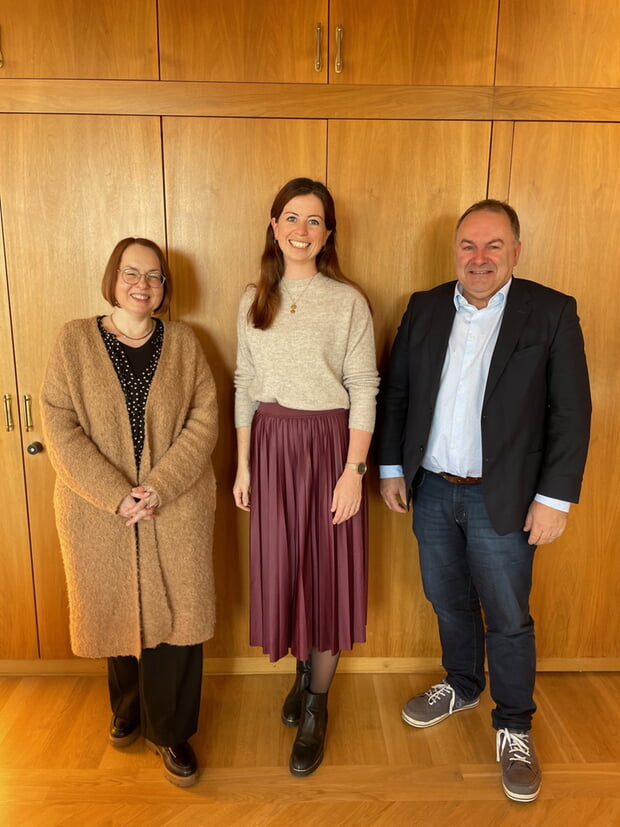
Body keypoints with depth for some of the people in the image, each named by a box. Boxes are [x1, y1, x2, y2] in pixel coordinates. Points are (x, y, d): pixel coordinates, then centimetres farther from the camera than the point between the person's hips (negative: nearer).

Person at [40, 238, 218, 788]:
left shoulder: (183, 342, 3)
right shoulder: (75, 341, 0)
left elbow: (204, 420, -4)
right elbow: (60, 427, -7)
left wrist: (159, 486, -16)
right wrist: (118, 495, -16)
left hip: (177, 510, 0)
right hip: (100, 512, 0)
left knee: (175, 615, 4)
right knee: (116, 611, 15)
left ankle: (170, 731, 26)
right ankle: (127, 711, 42)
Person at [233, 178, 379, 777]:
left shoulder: (348, 301, -6)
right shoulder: (254, 301, 6)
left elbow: (363, 390, -8)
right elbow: (245, 385, 8)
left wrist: (354, 470, -13)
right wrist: (243, 464, 6)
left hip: (329, 444, -3)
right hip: (270, 444, 4)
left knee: (326, 570, 6)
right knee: (281, 566, 13)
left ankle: (315, 708, 27)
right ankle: (302, 670, 41)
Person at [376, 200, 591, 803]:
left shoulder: (552, 312, -8)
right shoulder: (424, 308, 3)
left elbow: (571, 412, -9)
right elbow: (396, 391, 7)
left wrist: (555, 497, -11)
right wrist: (391, 466, 5)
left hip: (503, 499, -3)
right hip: (430, 489, 4)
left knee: (507, 619, 10)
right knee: (449, 602, 20)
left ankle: (514, 726, 33)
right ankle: (462, 686, 46)